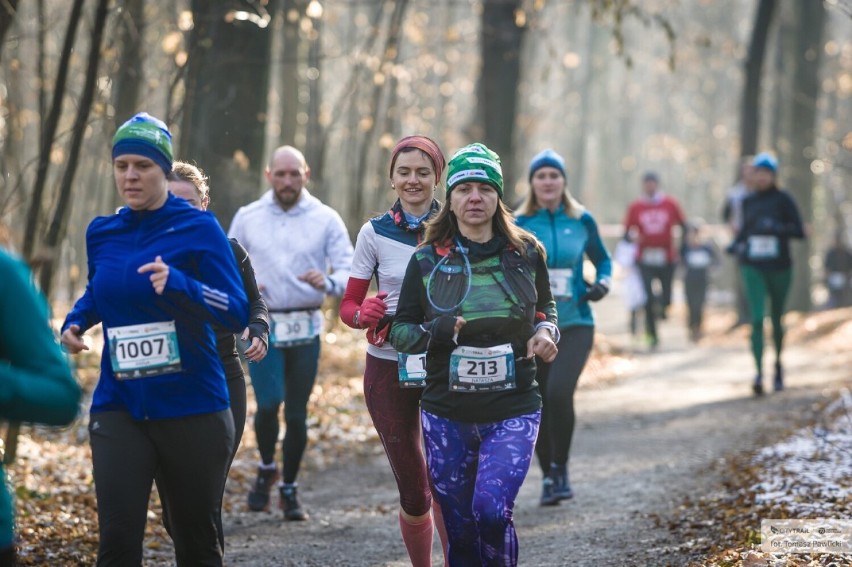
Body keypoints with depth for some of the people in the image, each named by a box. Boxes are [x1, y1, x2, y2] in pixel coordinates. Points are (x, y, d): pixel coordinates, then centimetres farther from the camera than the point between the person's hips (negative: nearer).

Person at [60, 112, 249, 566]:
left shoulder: (198, 229, -6)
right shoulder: (102, 232, 6)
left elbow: (237, 314, -12)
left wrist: (178, 285, -28)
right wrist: (75, 322, 7)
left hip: (192, 408, -2)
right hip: (119, 407, 3)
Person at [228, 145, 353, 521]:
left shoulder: (325, 219, 0)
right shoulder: (247, 218, 4)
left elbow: (350, 271, -5)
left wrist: (328, 283, -27)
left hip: (305, 329, 0)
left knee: (297, 414, 4)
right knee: (269, 404, -16)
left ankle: (289, 488, 21)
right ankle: (266, 468, 12)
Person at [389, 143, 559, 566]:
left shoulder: (525, 253, 3)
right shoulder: (427, 260, 1)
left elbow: (545, 307, 20)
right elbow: (400, 331, 4)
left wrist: (545, 331, -3)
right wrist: (434, 331, -18)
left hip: (513, 410, -1)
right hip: (447, 415, 1)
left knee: (491, 511, -19)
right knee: (459, 528, 5)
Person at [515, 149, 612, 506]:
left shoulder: (581, 221, 2)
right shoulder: (518, 225, 1)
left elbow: (602, 260, 16)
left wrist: (602, 284, -3)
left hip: (575, 325, -1)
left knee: (559, 392, -23)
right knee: (538, 406, 6)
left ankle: (560, 468, -5)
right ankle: (548, 476, 25)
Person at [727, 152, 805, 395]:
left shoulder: (783, 199, -3)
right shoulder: (748, 201, 8)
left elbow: (799, 230, -9)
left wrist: (775, 228, -24)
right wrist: (737, 243, 3)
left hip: (779, 267, -1)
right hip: (753, 267, 1)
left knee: (776, 319, 12)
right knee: (756, 320, -14)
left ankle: (778, 364, 37)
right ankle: (759, 373, -21)